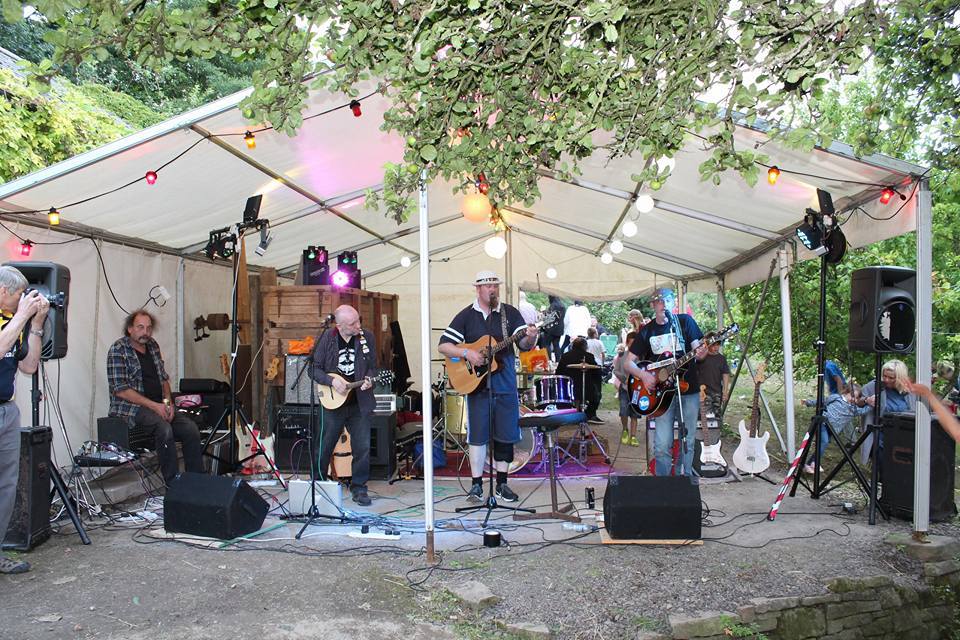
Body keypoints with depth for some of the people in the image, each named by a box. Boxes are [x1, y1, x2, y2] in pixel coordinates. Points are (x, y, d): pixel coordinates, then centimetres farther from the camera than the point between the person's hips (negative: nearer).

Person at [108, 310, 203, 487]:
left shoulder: (153, 346, 15)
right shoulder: (118, 350, -6)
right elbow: (120, 390, -13)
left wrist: (168, 401, 1)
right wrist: (154, 406, -18)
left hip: (158, 405, 6)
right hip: (131, 407, -6)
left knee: (191, 428, -18)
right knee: (164, 429, -33)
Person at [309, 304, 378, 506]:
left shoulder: (367, 337, -1)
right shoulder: (327, 338, -5)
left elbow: (372, 366, 7)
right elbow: (314, 369, -2)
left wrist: (369, 380, -12)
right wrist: (332, 381, -16)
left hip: (359, 402, 1)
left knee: (362, 448, 0)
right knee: (324, 447, 10)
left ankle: (359, 488, 15)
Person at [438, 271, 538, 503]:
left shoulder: (510, 313, 5)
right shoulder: (466, 316, 1)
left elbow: (524, 345, -2)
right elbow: (443, 346, -1)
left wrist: (530, 338, -25)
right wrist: (466, 353, -17)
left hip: (505, 385, 2)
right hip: (476, 383, -2)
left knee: (505, 435, 6)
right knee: (477, 435, 1)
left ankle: (502, 483, 19)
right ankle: (476, 484, 11)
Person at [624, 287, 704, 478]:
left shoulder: (685, 321, 3)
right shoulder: (647, 331, 4)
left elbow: (697, 349, -1)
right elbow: (628, 363, 5)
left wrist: (701, 352, -26)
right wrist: (643, 375, -14)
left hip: (689, 390, 0)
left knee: (687, 441, 8)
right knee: (662, 445, -6)